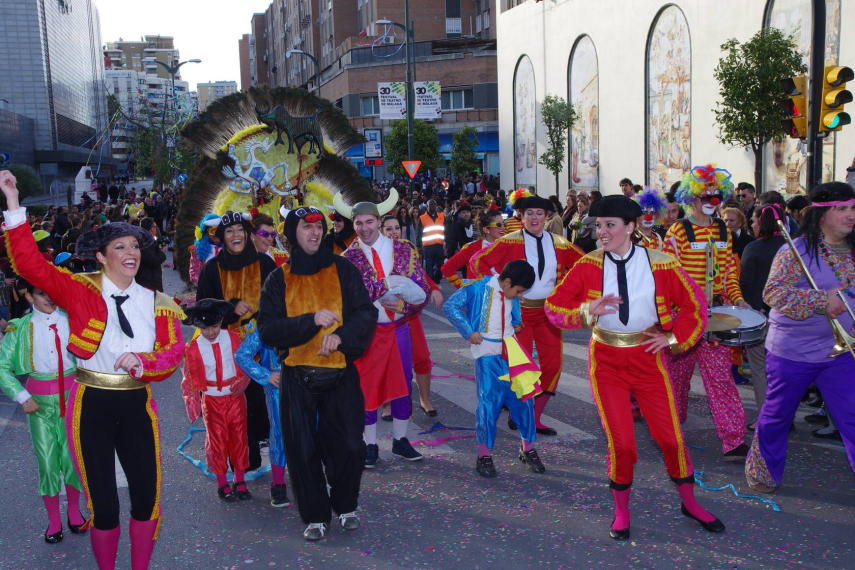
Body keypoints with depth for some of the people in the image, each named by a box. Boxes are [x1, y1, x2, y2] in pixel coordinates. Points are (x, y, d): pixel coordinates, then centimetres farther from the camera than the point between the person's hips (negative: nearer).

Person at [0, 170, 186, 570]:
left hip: (137, 406, 3)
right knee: (103, 503, 7)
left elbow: (174, 352, -3)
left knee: (147, 496, 9)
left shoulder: (155, 303, 2)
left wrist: (143, 362, -23)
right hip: (91, 405, -2)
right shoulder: (80, 291, -5)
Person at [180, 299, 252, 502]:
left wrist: (241, 382, -13)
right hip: (212, 400, -1)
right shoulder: (193, 348, -7)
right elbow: (191, 377, -2)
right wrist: (192, 400, -12)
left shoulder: (233, 338, -4)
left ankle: (239, 480, 21)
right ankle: (222, 482, 17)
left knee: (239, 437, 8)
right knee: (217, 439, 4)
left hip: (235, 397, 1)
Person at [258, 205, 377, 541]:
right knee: (303, 450, 4)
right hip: (297, 376, 0)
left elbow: (366, 313, -2)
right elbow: (268, 330, -6)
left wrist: (341, 335, -20)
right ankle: (315, 516, 22)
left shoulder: (342, 269, 4)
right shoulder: (279, 279, 4)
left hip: (340, 372, 0)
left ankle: (345, 506, 27)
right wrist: (311, 321, -19)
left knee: (348, 445, 2)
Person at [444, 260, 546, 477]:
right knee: (489, 402, -7)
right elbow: (450, 306, -11)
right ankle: (484, 455, 7)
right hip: (487, 354, -6)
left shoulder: (511, 293, 7)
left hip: (511, 351, 6)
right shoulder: (478, 288, -11)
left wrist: (517, 322, 13)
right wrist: (469, 331, -15)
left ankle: (528, 449, 22)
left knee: (523, 397, 6)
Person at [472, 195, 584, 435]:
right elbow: (478, 260, -11)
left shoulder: (559, 244, 4)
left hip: (548, 311, 4)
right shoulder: (509, 242, -7)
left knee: (553, 363, 0)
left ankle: (535, 417, 14)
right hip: (519, 309, -4)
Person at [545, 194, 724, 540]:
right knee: (621, 443, -3)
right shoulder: (589, 265, -8)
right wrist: (588, 310, -26)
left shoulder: (660, 264, -8)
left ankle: (689, 502, 31)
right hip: (606, 362, -1)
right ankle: (621, 512, 22)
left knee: (671, 436, 5)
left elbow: (694, 305, 4)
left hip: (648, 358, 1)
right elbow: (553, 305, -10)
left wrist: (673, 337, -3)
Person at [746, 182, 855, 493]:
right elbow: (773, 292, -24)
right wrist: (821, 301, -32)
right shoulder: (796, 252, -12)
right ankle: (763, 473, 34)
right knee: (777, 416, 12)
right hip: (793, 351, -4)